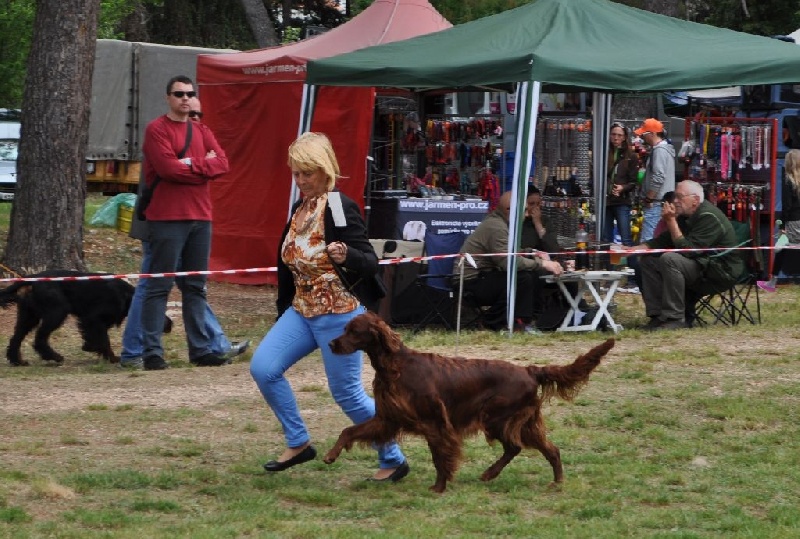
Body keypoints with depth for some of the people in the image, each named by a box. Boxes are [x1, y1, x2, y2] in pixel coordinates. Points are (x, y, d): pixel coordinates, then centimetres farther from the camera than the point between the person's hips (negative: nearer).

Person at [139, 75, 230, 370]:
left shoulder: (202, 131, 16)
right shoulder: (157, 129, -4)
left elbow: (222, 163, 3)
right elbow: (167, 168, -17)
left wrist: (190, 166, -12)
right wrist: (203, 167, -6)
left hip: (200, 217, 7)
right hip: (167, 218, -7)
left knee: (196, 287, 11)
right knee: (159, 287, -5)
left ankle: (200, 349, 15)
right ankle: (152, 352, -5)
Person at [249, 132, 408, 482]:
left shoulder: (340, 209, -15)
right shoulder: (299, 210, 8)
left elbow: (370, 263, -18)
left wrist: (345, 256, -39)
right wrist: (283, 313, 21)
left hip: (340, 313, -8)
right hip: (301, 310, 8)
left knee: (347, 393, -3)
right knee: (263, 368, -6)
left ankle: (393, 460, 15)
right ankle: (298, 444, 8)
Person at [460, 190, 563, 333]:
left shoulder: (497, 220, 12)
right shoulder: (496, 227, -20)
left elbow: (508, 253, 20)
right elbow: (508, 261, -28)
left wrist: (533, 256, 4)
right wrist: (542, 264, -24)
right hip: (473, 282, -10)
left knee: (531, 276, 5)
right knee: (523, 278, -24)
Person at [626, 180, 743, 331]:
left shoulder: (708, 217, -20)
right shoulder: (685, 216, 10)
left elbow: (688, 250, -27)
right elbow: (661, 241, 11)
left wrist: (671, 222, -24)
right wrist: (631, 249, -1)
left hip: (722, 272, -10)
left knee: (669, 259, -30)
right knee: (648, 260, 6)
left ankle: (675, 318, -25)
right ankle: (657, 314, -2)